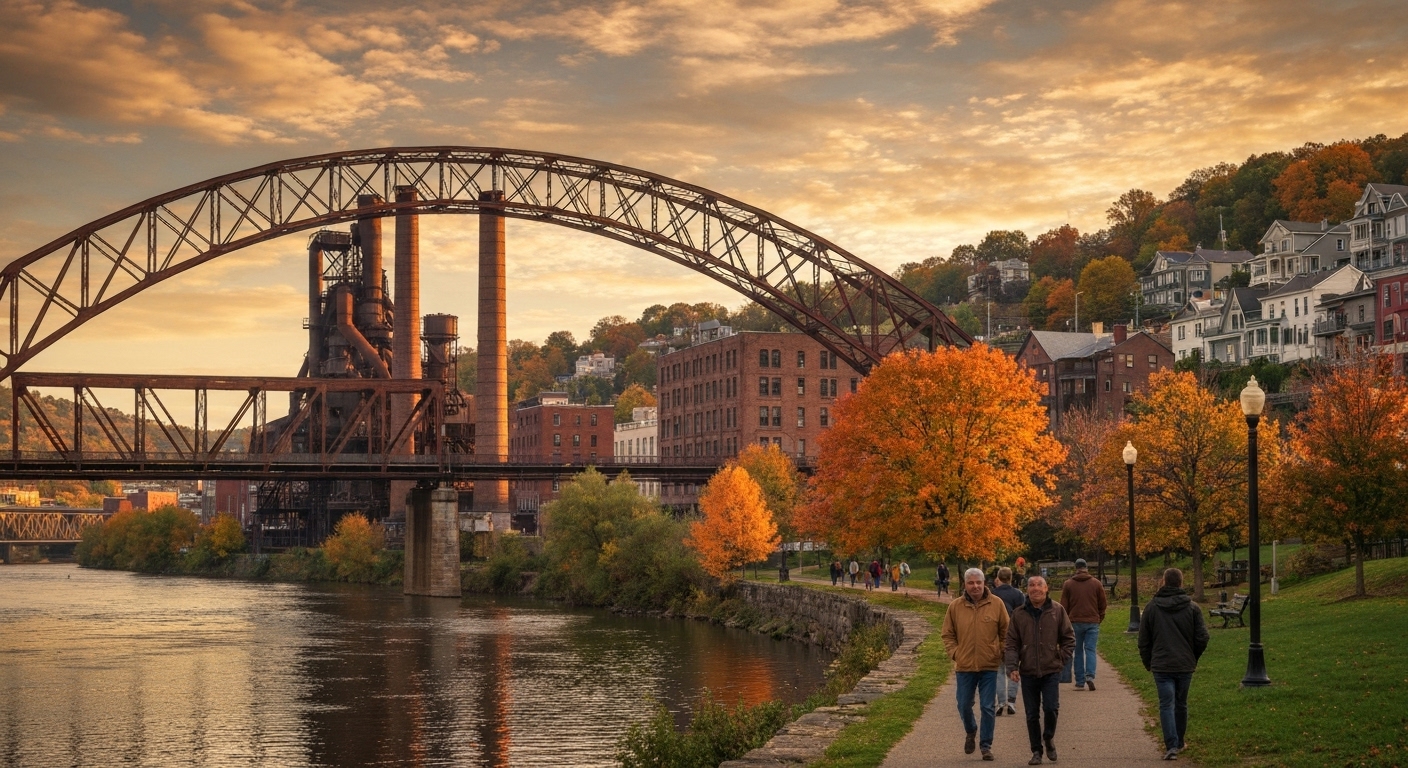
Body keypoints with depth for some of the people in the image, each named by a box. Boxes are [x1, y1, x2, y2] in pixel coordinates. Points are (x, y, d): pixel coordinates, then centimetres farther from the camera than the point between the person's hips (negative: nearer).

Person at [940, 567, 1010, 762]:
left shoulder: (996, 604, -3)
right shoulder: (955, 607, -1)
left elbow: (1005, 633, 5)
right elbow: (947, 634, 8)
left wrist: (1002, 654, -2)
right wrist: (954, 653, -4)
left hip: (989, 666, -1)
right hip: (964, 666, 1)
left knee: (987, 708, 1)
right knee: (964, 706, 9)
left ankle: (986, 745, 12)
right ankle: (971, 732, 38)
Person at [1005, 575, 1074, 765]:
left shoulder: (1057, 610, -1)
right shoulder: (1019, 614, 0)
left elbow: (1069, 638, 7)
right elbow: (1012, 644, 1)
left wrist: (1061, 659, -2)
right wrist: (1012, 667, -9)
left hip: (1051, 671, -1)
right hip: (1028, 673, 1)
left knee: (1051, 708, -12)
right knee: (1032, 714, 6)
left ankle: (1049, 738, 16)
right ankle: (1036, 751, 18)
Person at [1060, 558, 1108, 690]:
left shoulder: (1068, 584, 2)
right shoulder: (1096, 583, 3)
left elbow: (1064, 606, 4)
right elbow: (1102, 604, 8)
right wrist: (1100, 618, 22)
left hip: (1075, 622, 0)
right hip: (1092, 622, 0)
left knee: (1078, 652, 6)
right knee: (1090, 649, 2)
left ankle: (1080, 682, 5)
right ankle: (1090, 676, -20)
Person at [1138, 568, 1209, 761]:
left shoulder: (1151, 607, -1)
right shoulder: (1192, 608, -2)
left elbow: (1143, 641, 3)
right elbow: (1202, 638, -2)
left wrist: (1148, 663, 15)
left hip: (1161, 665, -2)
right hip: (1185, 665, 2)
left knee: (1166, 705, -3)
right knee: (1181, 705, 16)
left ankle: (1171, 746, -14)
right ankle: (1178, 743, 27)